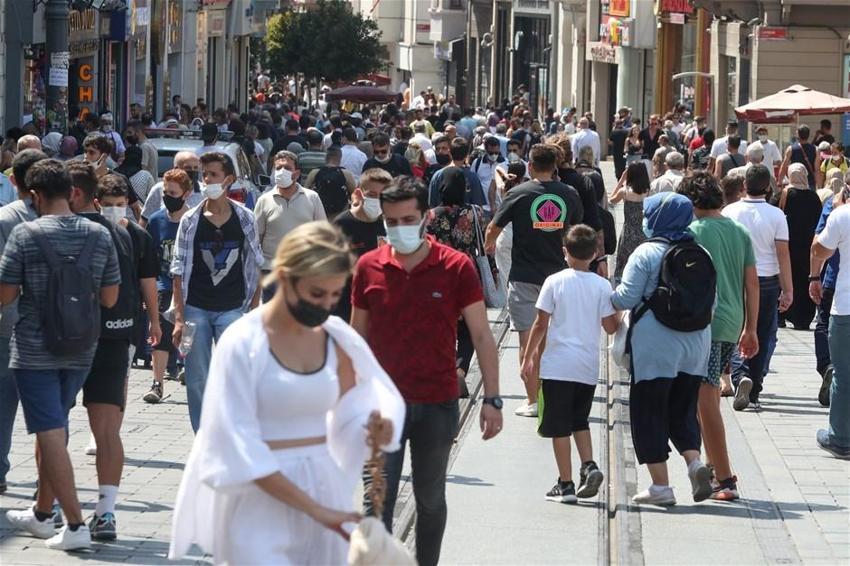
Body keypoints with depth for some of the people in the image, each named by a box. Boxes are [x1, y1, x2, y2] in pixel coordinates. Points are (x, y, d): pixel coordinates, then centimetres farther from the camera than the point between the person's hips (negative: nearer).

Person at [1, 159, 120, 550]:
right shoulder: (99, 235, -1)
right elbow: (110, 298, 2)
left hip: (35, 352, -5)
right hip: (80, 351, 5)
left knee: (51, 435, -4)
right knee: (53, 429, 20)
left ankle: (75, 525, -10)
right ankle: (42, 514, 33)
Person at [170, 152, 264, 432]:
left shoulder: (244, 218, 3)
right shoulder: (190, 220, 1)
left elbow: (255, 267, 9)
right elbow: (179, 271, 1)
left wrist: (253, 310, 4)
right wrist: (179, 318, -6)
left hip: (232, 310, 0)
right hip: (195, 310, 0)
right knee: (197, 382, 3)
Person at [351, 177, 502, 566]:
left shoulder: (456, 267, -6)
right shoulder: (369, 267, 0)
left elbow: (481, 336, -2)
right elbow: (358, 336, 9)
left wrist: (492, 399, -7)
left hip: (437, 404, 0)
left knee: (430, 500, 14)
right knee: (377, 503, -4)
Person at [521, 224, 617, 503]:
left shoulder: (555, 282, -6)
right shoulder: (602, 286, -1)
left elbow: (541, 324, -5)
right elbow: (611, 327, 0)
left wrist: (528, 358, 4)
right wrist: (619, 314, 21)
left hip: (558, 365, -3)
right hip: (588, 367, 3)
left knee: (559, 426, 3)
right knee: (580, 420, 20)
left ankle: (565, 484, 2)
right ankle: (589, 466, 0)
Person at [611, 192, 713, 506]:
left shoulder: (646, 253, -10)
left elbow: (626, 299, -11)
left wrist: (608, 295, 9)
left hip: (656, 347, -5)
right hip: (695, 348, 6)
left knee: (649, 413, 4)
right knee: (683, 411, 16)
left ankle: (661, 485, 3)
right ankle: (695, 463, -7)